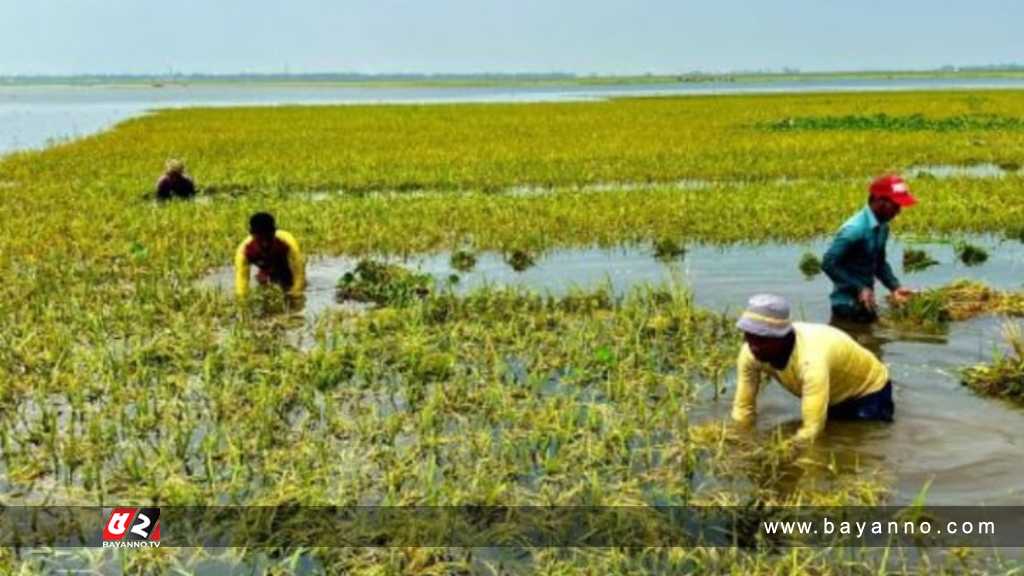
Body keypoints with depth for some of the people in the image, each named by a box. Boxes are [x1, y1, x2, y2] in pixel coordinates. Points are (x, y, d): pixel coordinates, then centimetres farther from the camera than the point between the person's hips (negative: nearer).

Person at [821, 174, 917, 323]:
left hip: (866, 303, 8)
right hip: (848, 307, -8)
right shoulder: (855, 229, -24)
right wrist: (859, 288, -27)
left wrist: (895, 286, 1)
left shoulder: (882, 228, 2)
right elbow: (828, 263, -25)